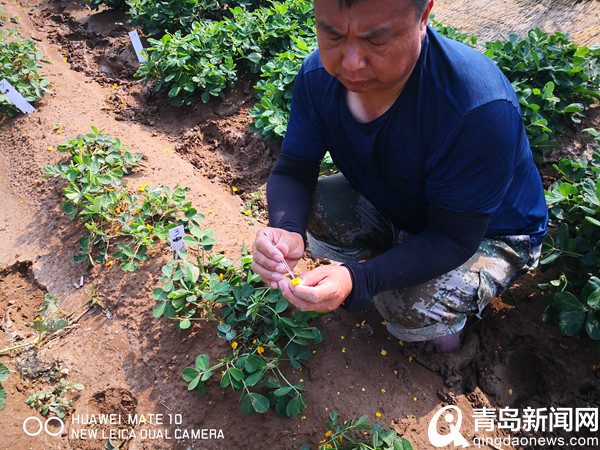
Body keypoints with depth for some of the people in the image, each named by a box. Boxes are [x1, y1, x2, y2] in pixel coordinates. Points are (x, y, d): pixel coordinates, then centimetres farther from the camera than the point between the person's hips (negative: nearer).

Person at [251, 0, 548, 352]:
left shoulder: (480, 108, -37)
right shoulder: (319, 76, -19)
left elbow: (454, 239, -32)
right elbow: (292, 172, -15)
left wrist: (358, 279, -45)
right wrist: (287, 231, -37)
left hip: (488, 233, -4)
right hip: (392, 205, 5)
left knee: (411, 312, -30)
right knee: (304, 210, -15)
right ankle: (394, 262, 7)